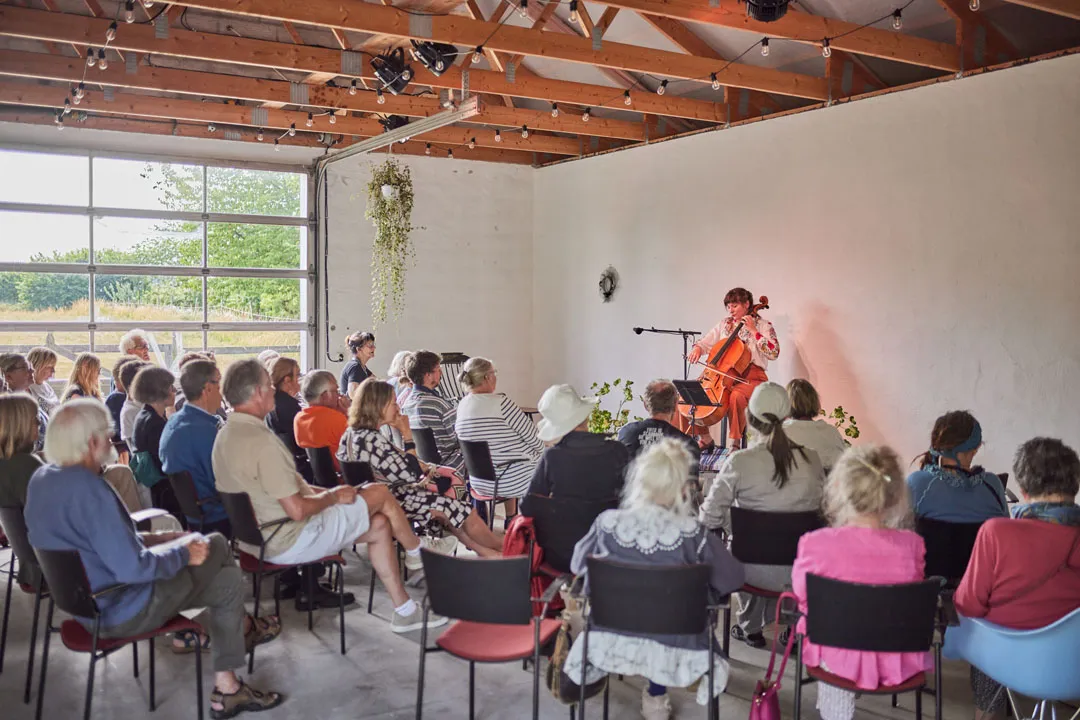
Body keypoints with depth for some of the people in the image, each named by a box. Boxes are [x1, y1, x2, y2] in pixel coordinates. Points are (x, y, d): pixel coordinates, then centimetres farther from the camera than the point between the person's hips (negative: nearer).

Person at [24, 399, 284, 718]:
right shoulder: (87, 488, -30)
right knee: (230, 582, 7)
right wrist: (183, 554, -14)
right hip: (120, 610, -9)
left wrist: (147, 538, 9)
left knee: (215, 544, 17)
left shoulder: (41, 478, -1)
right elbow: (131, 568, -30)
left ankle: (244, 627, 32)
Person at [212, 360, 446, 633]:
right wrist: (333, 497, -9)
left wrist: (323, 492, 10)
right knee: (380, 494, 0)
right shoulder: (260, 441, -28)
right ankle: (418, 553, 28)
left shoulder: (226, 435, 5)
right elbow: (297, 510, -27)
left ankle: (405, 610, 22)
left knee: (380, 526, 13)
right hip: (289, 542, -10)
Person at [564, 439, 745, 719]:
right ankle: (656, 694, 39)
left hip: (609, 641, 2)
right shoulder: (692, 533, -23)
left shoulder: (607, 523, -16)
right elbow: (732, 580, -10)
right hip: (666, 646, -2)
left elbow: (578, 565, 2)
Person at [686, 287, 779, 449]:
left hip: (751, 377, -5)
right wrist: (697, 348, -4)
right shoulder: (725, 324, 14)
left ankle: (735, 443, -23)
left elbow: (774, 353, -11)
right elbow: (706, 341, 20)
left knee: (736, 396, -38)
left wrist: (753, 331, -13)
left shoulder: (763, 325, 0)